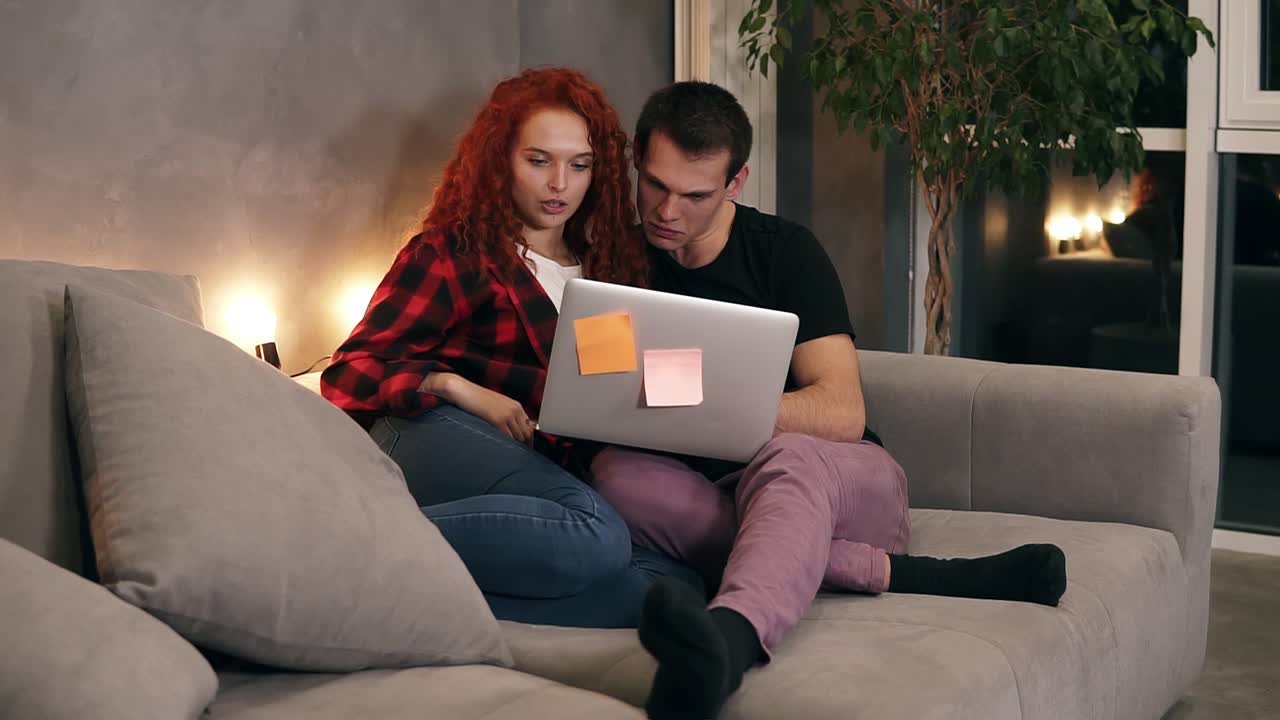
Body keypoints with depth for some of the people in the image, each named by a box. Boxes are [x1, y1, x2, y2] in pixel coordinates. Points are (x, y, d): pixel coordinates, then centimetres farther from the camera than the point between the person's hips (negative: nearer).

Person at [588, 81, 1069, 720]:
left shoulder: (784, 252, -2)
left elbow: (843, 413, -14)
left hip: (846, 480, -2)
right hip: (708, 494, 3)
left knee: (788, 459, -38)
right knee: (615, 474, -31)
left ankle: (726, 638, -74)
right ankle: (901, 574, -34)